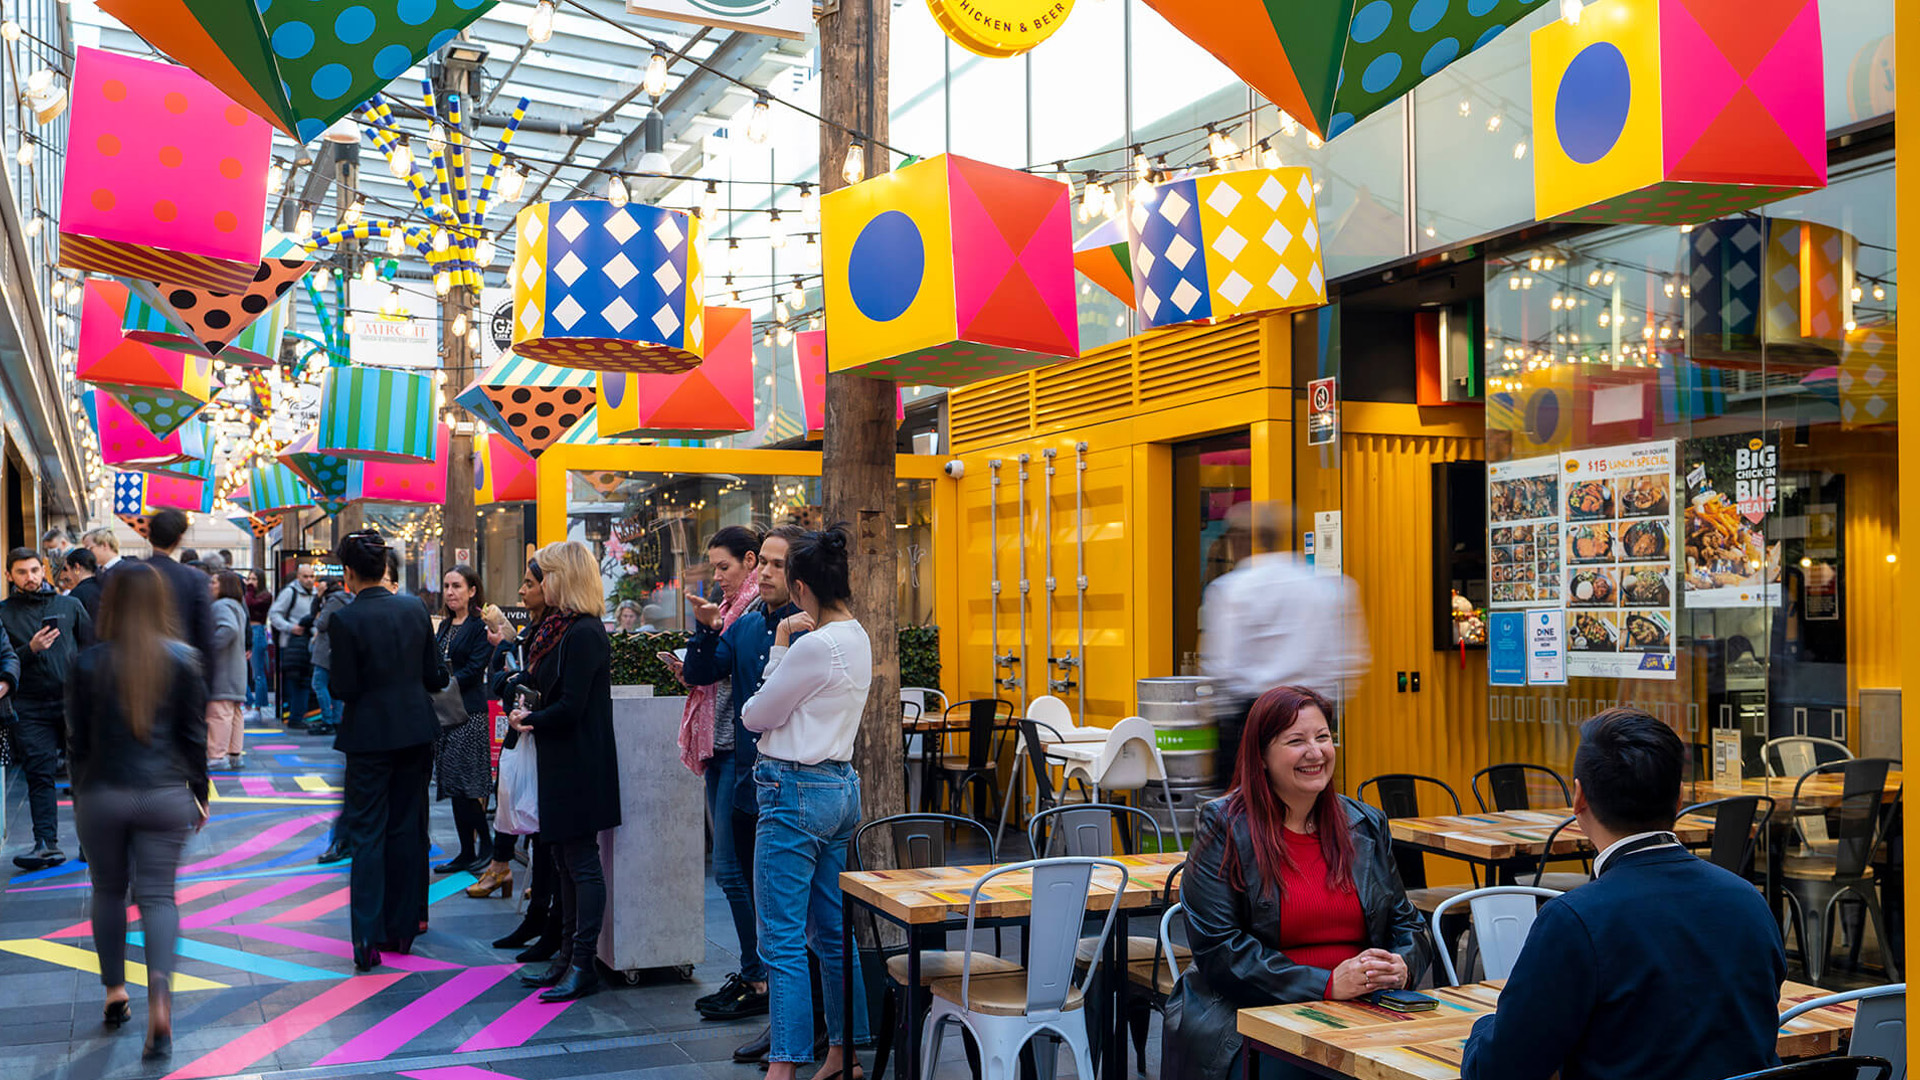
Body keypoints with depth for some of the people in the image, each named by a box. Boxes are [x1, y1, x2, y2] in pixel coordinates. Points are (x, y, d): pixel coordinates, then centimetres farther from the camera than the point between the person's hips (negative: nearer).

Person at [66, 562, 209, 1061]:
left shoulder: (89, 663, -5)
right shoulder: (182, 660, -5)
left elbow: (78, 739, 0)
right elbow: (194, 735, 0)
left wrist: (79, 796, 12)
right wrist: (200, 793, 10)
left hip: (102, 795, 0)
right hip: (165, 795, 0)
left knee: (109, 891, 18)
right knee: (157, 894, 3)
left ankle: (115, 993, 25)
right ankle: (159, 998, -15)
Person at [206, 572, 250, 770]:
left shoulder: (221, 606, -12)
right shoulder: (236, 606, 20)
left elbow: (229, 629, -28)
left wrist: (208, 647, -24)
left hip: (222, 671, -10)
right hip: (236, 671, 10)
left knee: (218, 713, -8)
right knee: (234, 713, 11)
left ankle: (217, 756, -7)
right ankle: (234, 754, 16)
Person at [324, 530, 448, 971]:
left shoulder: (345, 619, -13)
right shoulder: (415, 611, 0)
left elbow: (344, 689, -12)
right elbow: (434, 677, 5)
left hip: (370, 735, -4)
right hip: (415, 731, 4)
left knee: (367, 834, 2)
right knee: (407, 828, 12)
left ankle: (368, 938, -5)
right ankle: (402, 929, 20)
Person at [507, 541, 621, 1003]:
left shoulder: (584, 634, -18)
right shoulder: (560, 627, 13)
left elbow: (570, 707, -21)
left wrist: (530, 720, -6)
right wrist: (526, 709, -3)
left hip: (580, 766, -10)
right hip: (561, 762, 10)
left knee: (581, 861, -3)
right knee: (565, 861, 14)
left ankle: (583, 965, 3)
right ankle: (568, 956, 22)